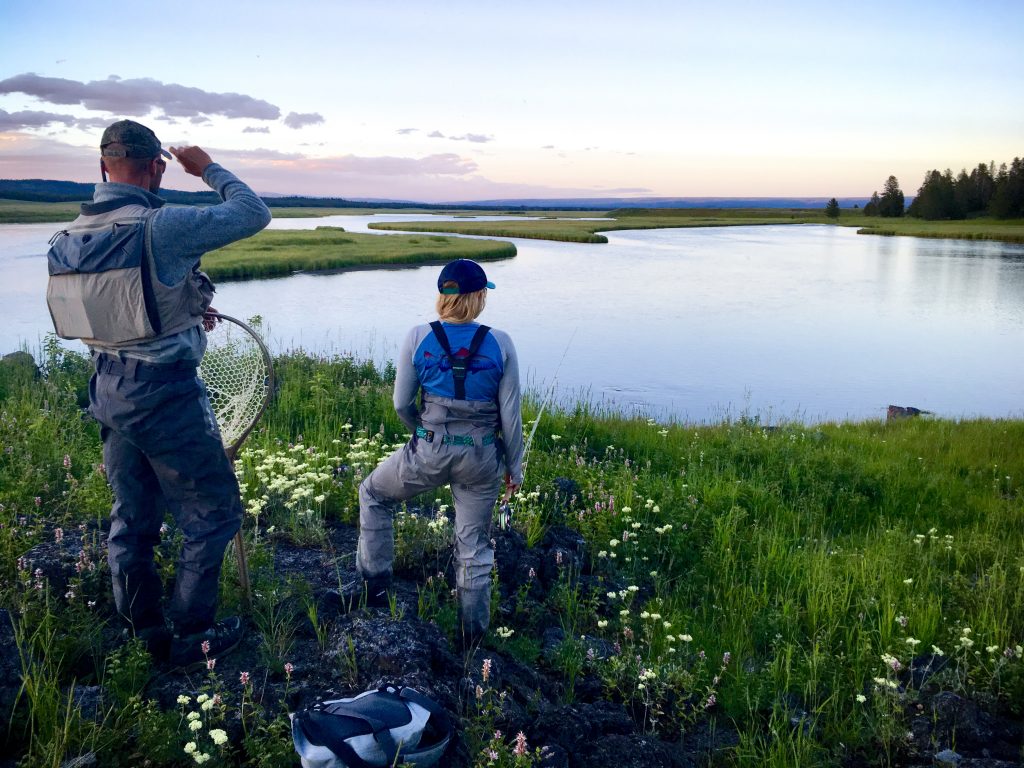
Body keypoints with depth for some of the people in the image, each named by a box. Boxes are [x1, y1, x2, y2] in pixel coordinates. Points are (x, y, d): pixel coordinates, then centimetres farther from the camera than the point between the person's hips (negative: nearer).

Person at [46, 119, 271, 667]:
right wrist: (209, 169, 4)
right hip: (166, 396, -8)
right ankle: (189, 636, 17)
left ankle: (145, 632, 34)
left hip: (110, 393, 8)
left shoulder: (71, 236, 3)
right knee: (212, 515, 8)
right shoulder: (162, 226, -21)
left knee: (132, 518, 19)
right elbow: (254, 214, -11)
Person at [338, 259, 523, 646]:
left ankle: (374, 584, 30)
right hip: (481, 458, 1)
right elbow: (510, 415, -4)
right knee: (474, 544, 17)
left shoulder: (418, 338, -8)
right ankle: (472, 632, 28)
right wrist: (515, 466, 9)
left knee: (373, 493, 27)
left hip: (429, 452, -1)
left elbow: (402, 404, -1)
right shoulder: (500, 344, -8)